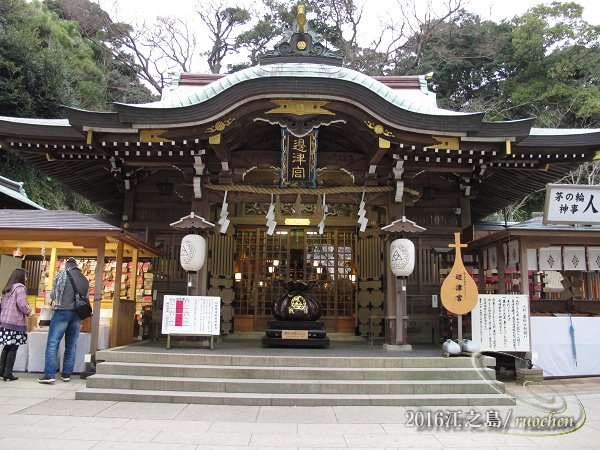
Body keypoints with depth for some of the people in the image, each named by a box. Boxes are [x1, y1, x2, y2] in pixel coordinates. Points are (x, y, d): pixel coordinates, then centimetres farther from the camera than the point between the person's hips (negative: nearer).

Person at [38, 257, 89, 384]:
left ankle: (49, 375, -8)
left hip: (62, 311, -4)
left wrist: (55, 299, 25)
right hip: (77, 314, 4)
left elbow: (53, 294, 4)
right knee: (71, 345, 9)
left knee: (52, 343, -3)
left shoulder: (62, 274, 1)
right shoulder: (85, 280, 12)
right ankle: (67, 374, 11)